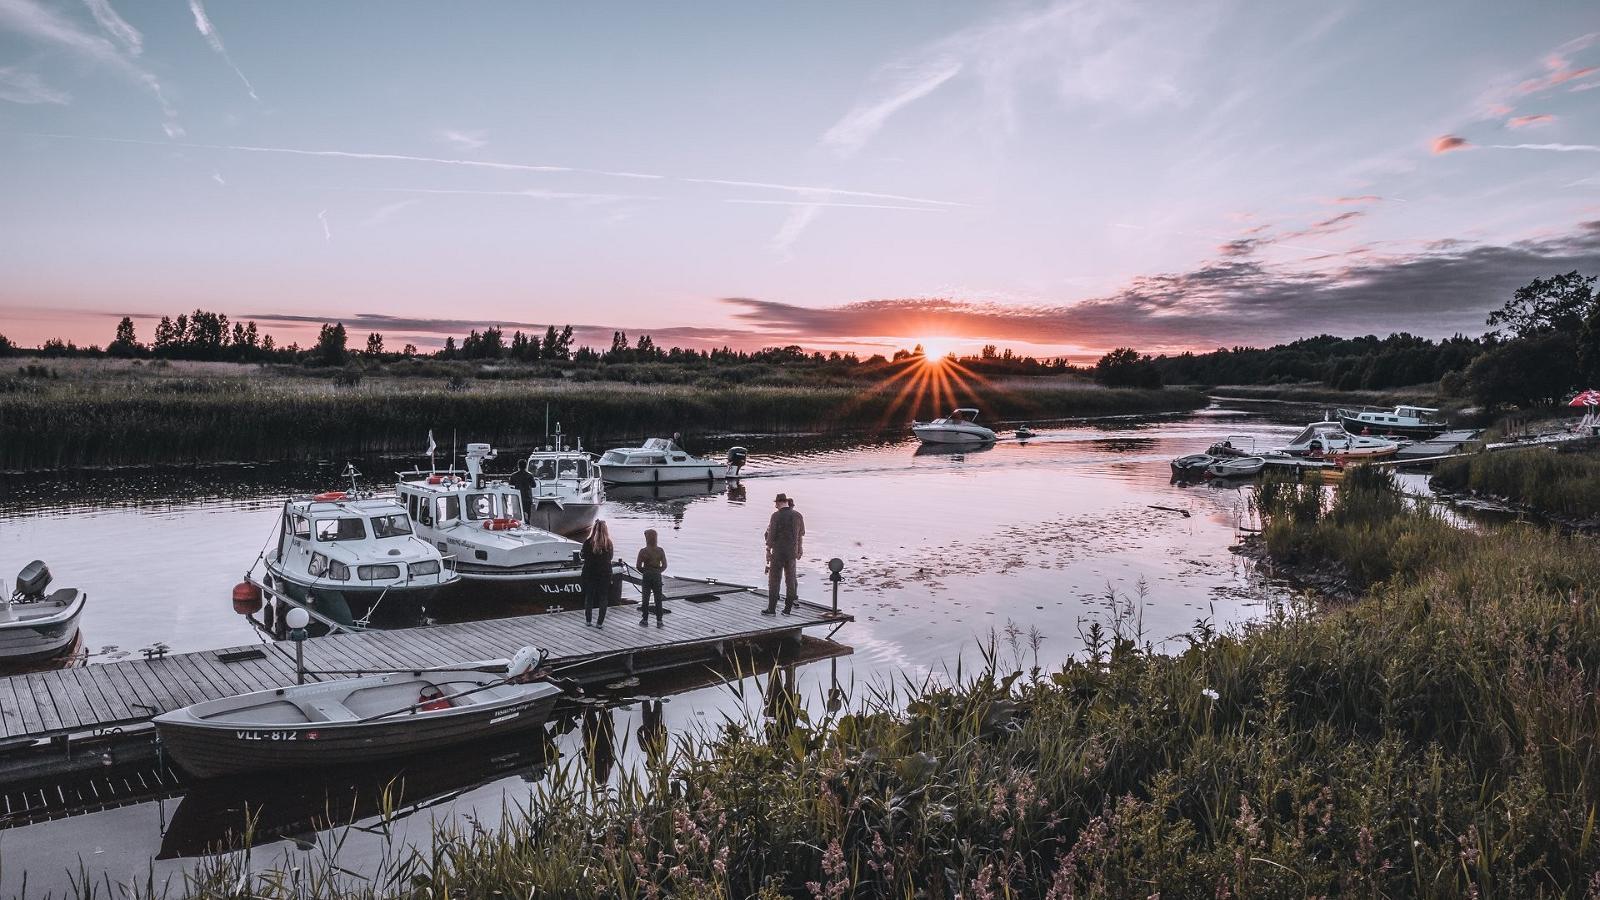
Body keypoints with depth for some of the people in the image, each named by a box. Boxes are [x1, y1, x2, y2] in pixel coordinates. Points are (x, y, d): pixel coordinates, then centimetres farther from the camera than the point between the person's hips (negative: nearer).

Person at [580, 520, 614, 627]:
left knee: (589, 597, 16)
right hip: (605, 574, 0)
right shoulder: (609, 543, -9)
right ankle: (600, 622, 8)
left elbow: (583, 555, 1)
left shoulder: (588, 542, -12)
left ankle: (588, 620, 23)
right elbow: (610, 557, 4)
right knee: (603, 598, 9)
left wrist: (580, 553, 22)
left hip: (590, 573, 0)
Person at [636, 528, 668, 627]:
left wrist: (644, 572, 8)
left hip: (646, 576, -1)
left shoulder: (643, 551, -11)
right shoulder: (660, 550, -5)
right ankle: (659, 621, 7)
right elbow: (664, 565, -2)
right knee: (658, 599, 7)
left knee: (645, 598, 10)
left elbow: (638, 566, -9)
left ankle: (645, 619, 15)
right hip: (657, 576, 1)